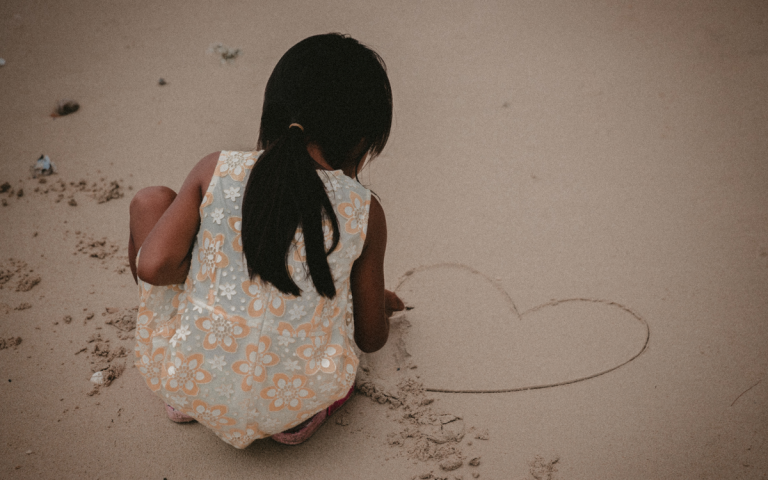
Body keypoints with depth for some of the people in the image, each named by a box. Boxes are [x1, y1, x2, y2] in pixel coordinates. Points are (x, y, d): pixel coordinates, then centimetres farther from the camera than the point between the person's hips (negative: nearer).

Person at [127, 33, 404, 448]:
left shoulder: (216, 171, -7)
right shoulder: (363, 212, -5)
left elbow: (151, 266, -13)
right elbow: (371, 338, 4)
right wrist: (380, 304, 29)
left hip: (189, 384, -1)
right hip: (290, 402, 2)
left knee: (150, 200, 15)